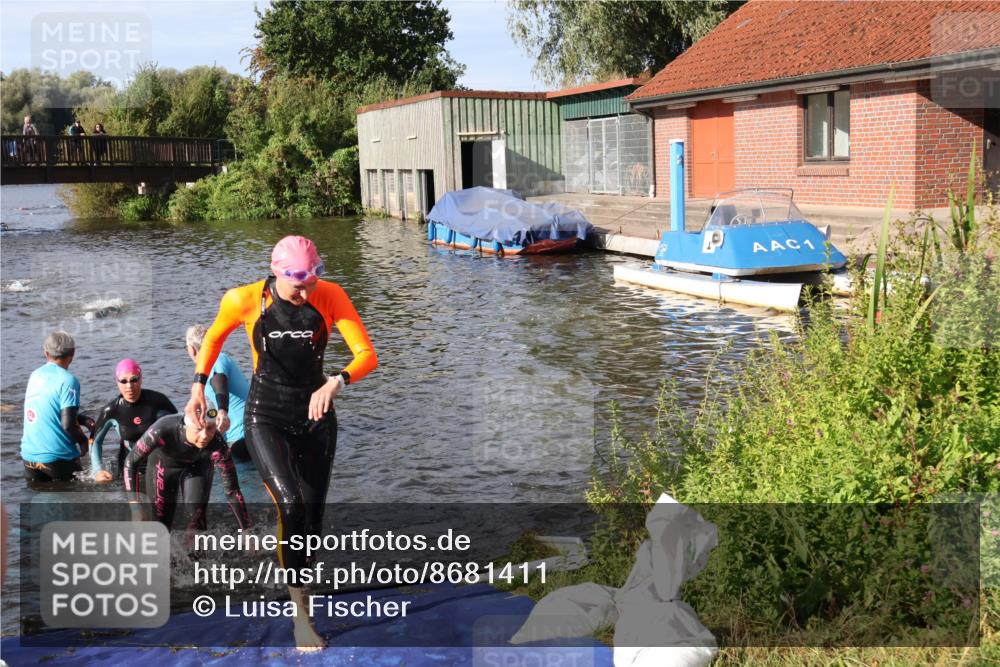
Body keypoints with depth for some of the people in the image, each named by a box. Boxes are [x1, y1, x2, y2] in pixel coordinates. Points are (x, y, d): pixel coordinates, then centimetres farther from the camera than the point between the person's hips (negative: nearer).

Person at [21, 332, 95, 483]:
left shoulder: (35, 375, 7)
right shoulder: (68, 380, -13)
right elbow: (68, 424, -18)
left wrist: (83, 420, 10)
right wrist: (83, 441, 0)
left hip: (29, 455, 6)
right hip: (57, 458, -6)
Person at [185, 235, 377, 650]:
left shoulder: (330, 297, -11)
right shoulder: (244, 301, -13)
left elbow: (367, 355, -17)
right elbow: (214, 337, 9)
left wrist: (336, 382, -35)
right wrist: (199, 384, 7)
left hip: (316, 416, 3)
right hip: (266, 417, -3)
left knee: (313, 515, 6)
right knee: (291, 505, -21)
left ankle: (296, 585, 30)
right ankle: (301, 614, -11)